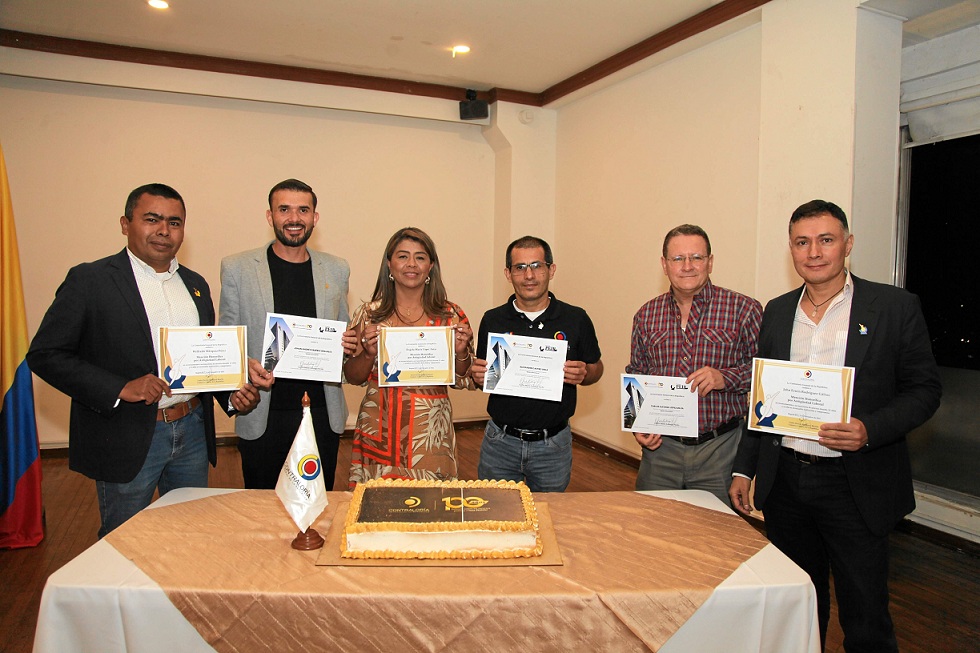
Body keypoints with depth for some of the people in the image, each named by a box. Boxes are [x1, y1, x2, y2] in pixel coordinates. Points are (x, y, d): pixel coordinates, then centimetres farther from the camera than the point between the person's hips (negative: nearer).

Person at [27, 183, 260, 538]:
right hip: (126, 440, -5)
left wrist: (232, 394, -2)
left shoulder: (195, 284, 10)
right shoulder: (89, 280, -7)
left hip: (192, 432, 5)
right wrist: (119, 388, -20)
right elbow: (45, 354, -10)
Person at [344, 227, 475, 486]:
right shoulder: (369, 314, 2)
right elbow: (352, 377, 6)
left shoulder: (451, 316, 0)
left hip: (430, 435, 0)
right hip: (379, 434, 1)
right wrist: (368, 354, -13)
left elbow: (461, 382, 6)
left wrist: (461, 352, -13)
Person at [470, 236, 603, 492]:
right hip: (500, 441, 1)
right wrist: (478, 376, -12)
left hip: (553, 444, 0)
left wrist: (583, 375, -14)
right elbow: (481, 373, 10)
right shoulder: (492, 320, 0)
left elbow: (596, 367, 7)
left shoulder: (576, 319, -4)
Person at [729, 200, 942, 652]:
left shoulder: (896, 306, -5)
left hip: (855, 486, -3)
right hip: (784, 479, 4)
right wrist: (744, 468, 8)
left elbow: (924, 389, -3)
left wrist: (870, 430, -21)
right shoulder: (777, 311, 6)